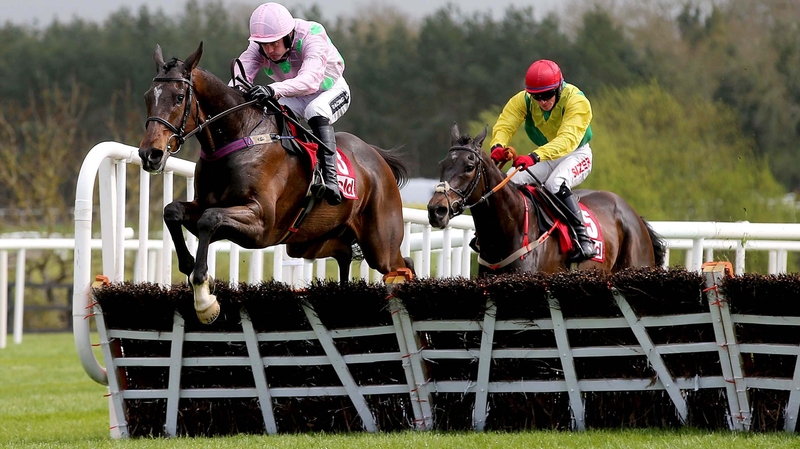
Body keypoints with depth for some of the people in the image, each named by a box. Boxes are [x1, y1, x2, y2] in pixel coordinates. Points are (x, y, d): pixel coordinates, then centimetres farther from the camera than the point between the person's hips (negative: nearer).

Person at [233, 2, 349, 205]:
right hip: (293, 96, 5)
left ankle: (330, 180, -44)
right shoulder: (257, 48, -19)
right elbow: (240, 77, -34)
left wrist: (273, 90, -67)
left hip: (331, 91, -5)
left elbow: (310, 80, -50)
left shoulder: (311, 35, -34)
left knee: (315, 110, -38)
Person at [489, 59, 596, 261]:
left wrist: (535, 157, -57)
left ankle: (583, 238, -30)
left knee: (556, 184, -34)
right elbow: (504, 125, -24)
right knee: (513, 184, -15)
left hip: (576, 155, -5)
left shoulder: (576, 101, -28)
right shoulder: (523, 100, -13)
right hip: (544, 156, 5)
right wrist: (498, 146, -49)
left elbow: (568, 139, -41)